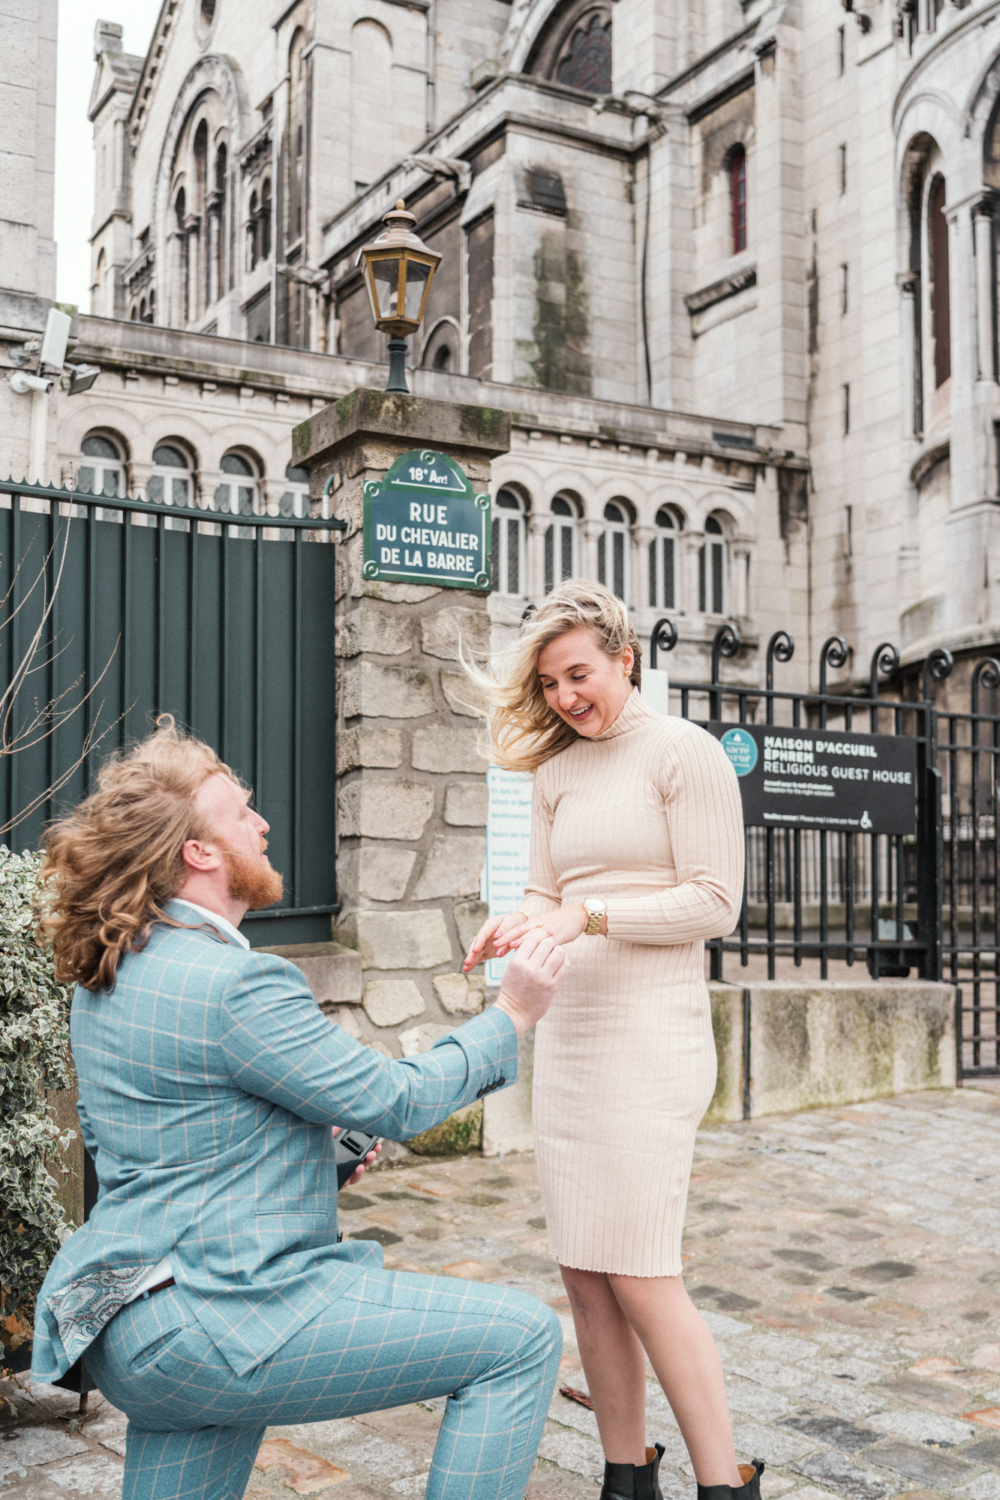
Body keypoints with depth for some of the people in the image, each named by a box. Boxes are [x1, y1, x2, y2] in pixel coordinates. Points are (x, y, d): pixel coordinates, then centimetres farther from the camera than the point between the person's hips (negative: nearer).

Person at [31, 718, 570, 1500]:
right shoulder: (236, 984, -20)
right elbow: (396, 1103, -15)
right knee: (522, 1339, -5)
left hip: (126, 1333, 10)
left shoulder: (103, 980, 10)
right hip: (221, 1322, -10)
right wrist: (511, 1017, -2)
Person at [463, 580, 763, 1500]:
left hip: (650, 1029, -7)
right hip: (567, 1032, 7)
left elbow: (715, 905, -9)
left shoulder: (685, 753, -5)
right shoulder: (556, 772, 15)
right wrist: (516, 923, -5)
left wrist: (589, 915, -18)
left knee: (638, 1274, -7)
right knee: (584, 1273, 8)